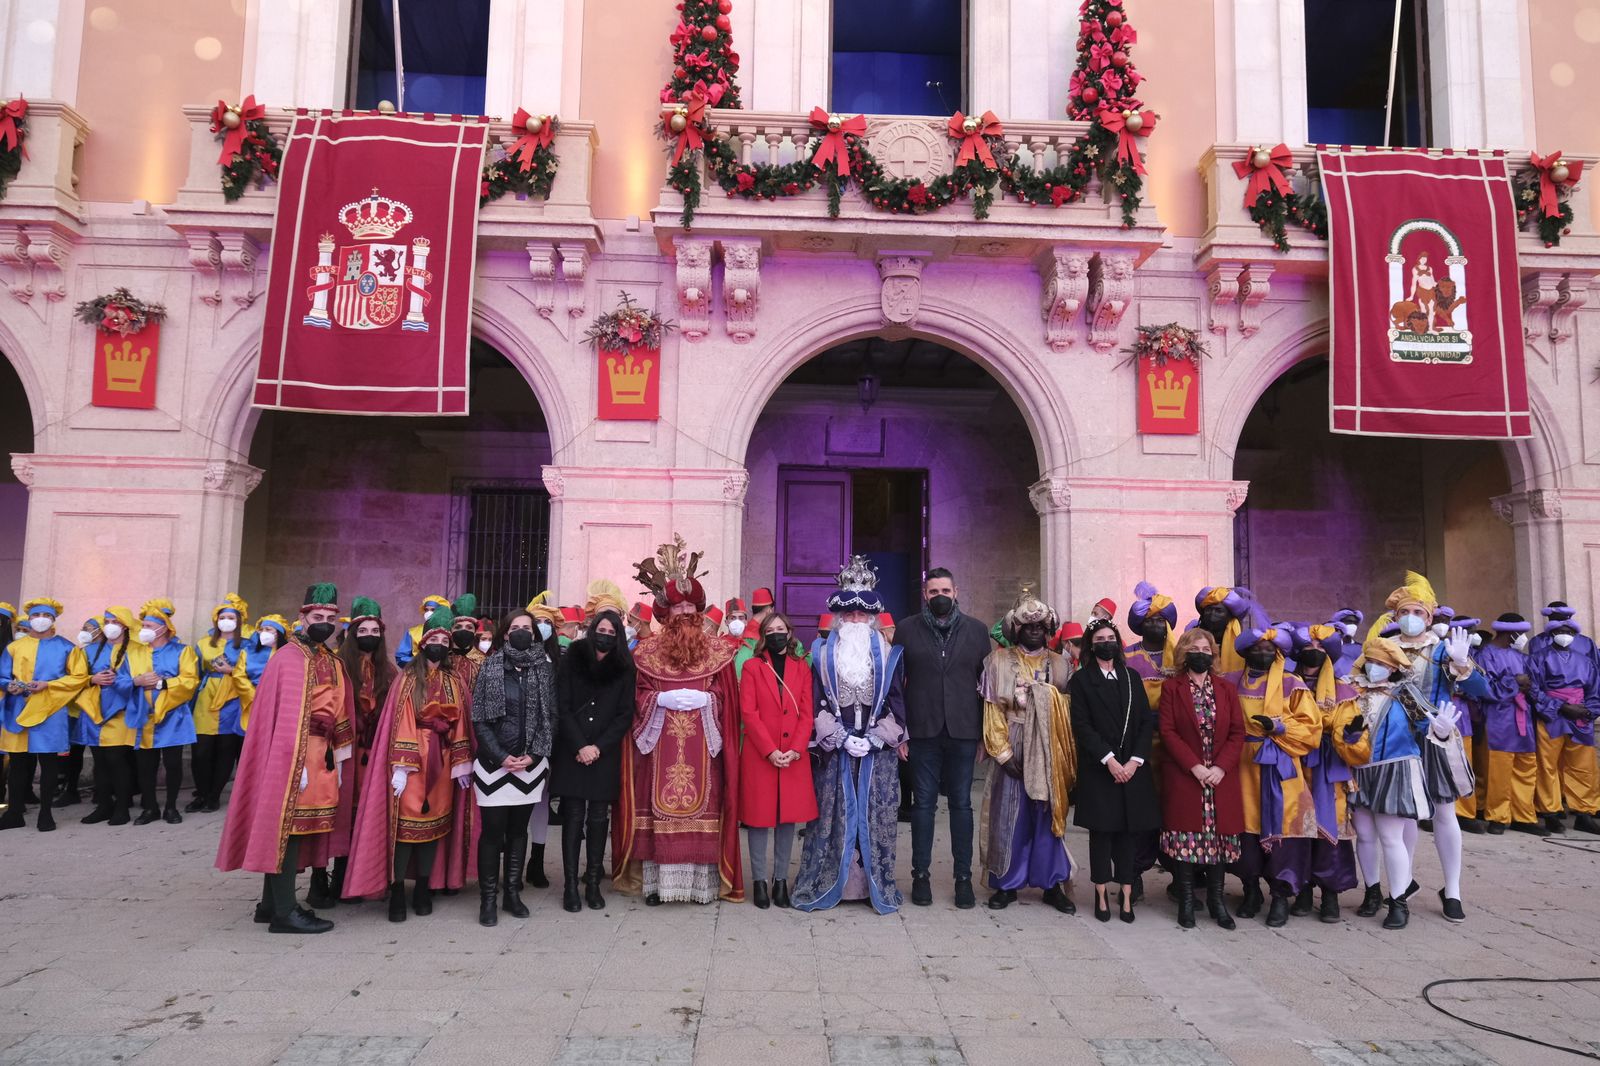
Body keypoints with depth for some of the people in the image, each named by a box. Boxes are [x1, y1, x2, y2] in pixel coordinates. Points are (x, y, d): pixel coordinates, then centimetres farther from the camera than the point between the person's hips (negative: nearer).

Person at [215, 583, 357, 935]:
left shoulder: (332, 662, 13)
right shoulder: (288, 658, -11)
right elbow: (285, 716, -16)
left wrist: (337, 759, 11)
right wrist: (297, 764, -19)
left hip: (322, 755, 8)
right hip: (294, 755, -8)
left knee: (290, 829, 14)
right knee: (289, 827, -3)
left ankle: (271, 903, 24)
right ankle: (284, 912, 3)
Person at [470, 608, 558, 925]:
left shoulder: (545, 668, 3)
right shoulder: (490, 667, -1)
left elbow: (550, 715, 3)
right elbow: (479, 719, -3)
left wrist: (533, 755, -7)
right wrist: (501, 757, -10)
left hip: (530, 763, 2)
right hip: (494, 763, -2)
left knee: (519, 829, 10)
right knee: (493, 831, -1)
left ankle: (513, 893, 20)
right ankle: (488, 899, 8)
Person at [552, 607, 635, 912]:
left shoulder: (623, 668, 2)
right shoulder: (572, 660, 0)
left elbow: (625, 715, 2)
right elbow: (562, 707, -2)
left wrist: (598, 746, -9)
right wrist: (580, 746, -10)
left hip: (605, 755, 1)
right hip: (571, 753, -1)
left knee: (598, 819, 3)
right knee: (573, 817, -2)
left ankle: (593, 883, 10)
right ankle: (570, 885, 3)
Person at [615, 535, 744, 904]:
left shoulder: (717, 650, 6)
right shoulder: (648, 650, 7)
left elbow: (725, 696, 4)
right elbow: (640, 695, 4)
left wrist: (704, 699, -13)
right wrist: (663, 699, -13)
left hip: (702, 743, 0)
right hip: (659, 742, 0)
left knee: (700, 804, 0)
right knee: (659, 803, 0)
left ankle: (702, 881, 8)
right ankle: (656, 881, 9)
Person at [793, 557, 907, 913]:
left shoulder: (888, 653, 5)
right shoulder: (824, 653, 4)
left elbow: (896, 700, 3)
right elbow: (818, 700, 0)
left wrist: (876, 738, -8)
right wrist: (841, 738, -9)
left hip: (877, 748, 0)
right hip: (836, 748, 0)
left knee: (876, 813, 3)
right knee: (835, 811, 3)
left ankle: (877, 883, 13)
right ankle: (829, 882, 13)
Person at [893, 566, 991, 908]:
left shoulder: (976, 630, 7)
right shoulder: (907, 629, 4)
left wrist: (985, 733, 2)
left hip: (963, 730, 1)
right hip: (923, 731, -1)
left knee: (961, 804, 6)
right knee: (924, 803, 5)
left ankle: (964, 877, 15)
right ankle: (921, 875, 15)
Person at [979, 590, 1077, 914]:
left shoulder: (1059, 665, 9)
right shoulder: (999, 661, 1)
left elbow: (1068, 711, 7)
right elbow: (992, 708, -2)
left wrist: (1067, 755, -2)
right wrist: (1002, 751, -9)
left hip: (1049, 754, 2)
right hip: (1012, 752, -2)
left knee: (1049, 816, 6)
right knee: (1009, 816, 2)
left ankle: (1053, 884, 16)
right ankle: (1006, 884, 13)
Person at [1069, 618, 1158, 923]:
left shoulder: (1132, 678, 12)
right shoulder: (1081, 680, 2)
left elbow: (1146, 722, 6)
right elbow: (1082, 726, -5)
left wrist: (1135, 760, -7)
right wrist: (1109, 760, -14)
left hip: (1132, 768, 3)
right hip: (1098, 769, -3)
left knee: (1129, 832, 2)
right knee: (1101, 831, 0)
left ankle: (1127, 897, 7)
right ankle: (1102, 896, 9)